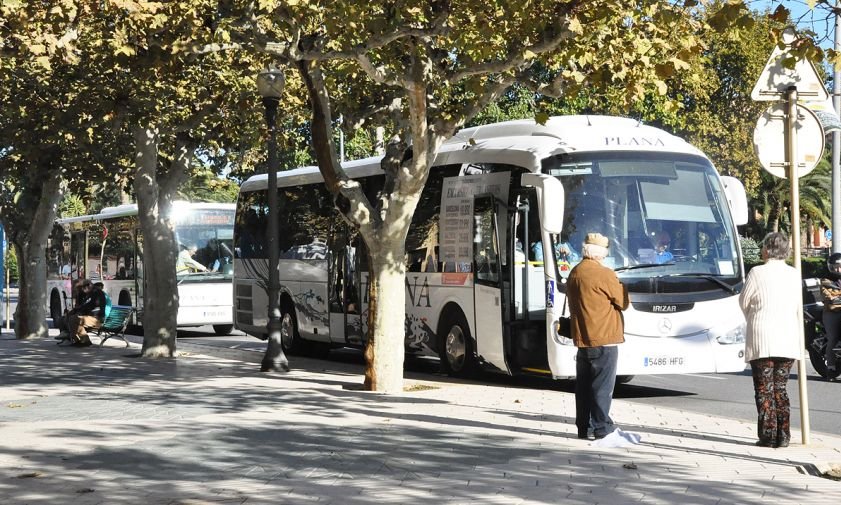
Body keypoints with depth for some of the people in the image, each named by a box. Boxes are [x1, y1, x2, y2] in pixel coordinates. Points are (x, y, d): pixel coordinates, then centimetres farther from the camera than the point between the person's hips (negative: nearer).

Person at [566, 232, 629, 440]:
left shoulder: (574, 274, 10)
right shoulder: (604, 274, -15)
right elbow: (623, 302, -6)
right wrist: (621, 286, 11)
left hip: (582, 338, 8)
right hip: (603, 338, -8)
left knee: (584, 384, 11)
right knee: (603, 385, -3)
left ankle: (583, 427, 15)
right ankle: (602, 427, -2)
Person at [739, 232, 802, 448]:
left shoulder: (757, 273, -7)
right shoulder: (795, 275, 5)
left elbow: (744, 301, 2)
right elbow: (799, 309, 10)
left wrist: (751, 320, 22)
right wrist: (800, 339, 20)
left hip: (762, 339, -4)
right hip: (788, 340, 4)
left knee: (764, 389, 2)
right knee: (780, 388, 11)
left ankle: (768, 436, -3)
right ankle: (783, 436, 7)